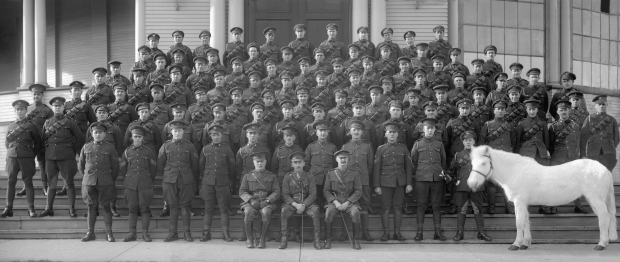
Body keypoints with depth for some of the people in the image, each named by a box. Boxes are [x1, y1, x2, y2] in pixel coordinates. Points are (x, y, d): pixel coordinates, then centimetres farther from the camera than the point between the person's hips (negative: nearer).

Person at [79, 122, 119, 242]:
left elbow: (115, 167, 8)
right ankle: (90, 233, 12)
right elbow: (80, 165, 18)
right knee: (91, 207, 5)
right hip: (89, 182, 2)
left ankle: (109, 233, 5)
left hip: (105, 183, -2)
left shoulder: (110, 148, 2)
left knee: (106, 206, 1)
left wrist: (110, 180, 9)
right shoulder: (86, 147, 8)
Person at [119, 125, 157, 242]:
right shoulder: (127, 152, 7)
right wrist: (128, 180, 14)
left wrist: (149, 182, 9)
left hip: (145, 185, -1)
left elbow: (153, 169, 8)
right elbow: (122, 169, 14)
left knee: (144, 208, -2)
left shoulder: (149, 151, 3)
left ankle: (145, 233, 4)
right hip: (130, 184, 2)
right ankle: (132, 233, 8)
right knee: (132, 208, 3)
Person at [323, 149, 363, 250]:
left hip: (350, 201, -1)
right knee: (329, 212, -31)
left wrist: (347, 202, -11)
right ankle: (328, 240, -18)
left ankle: (356, 240, -18)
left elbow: (358, 191, 1)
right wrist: (335, 202, -10)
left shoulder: (354, 173, 4)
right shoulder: (330, 173, 7)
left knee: (355, 212, -32)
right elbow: (326, 191, 6)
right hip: (334, 201, 1)